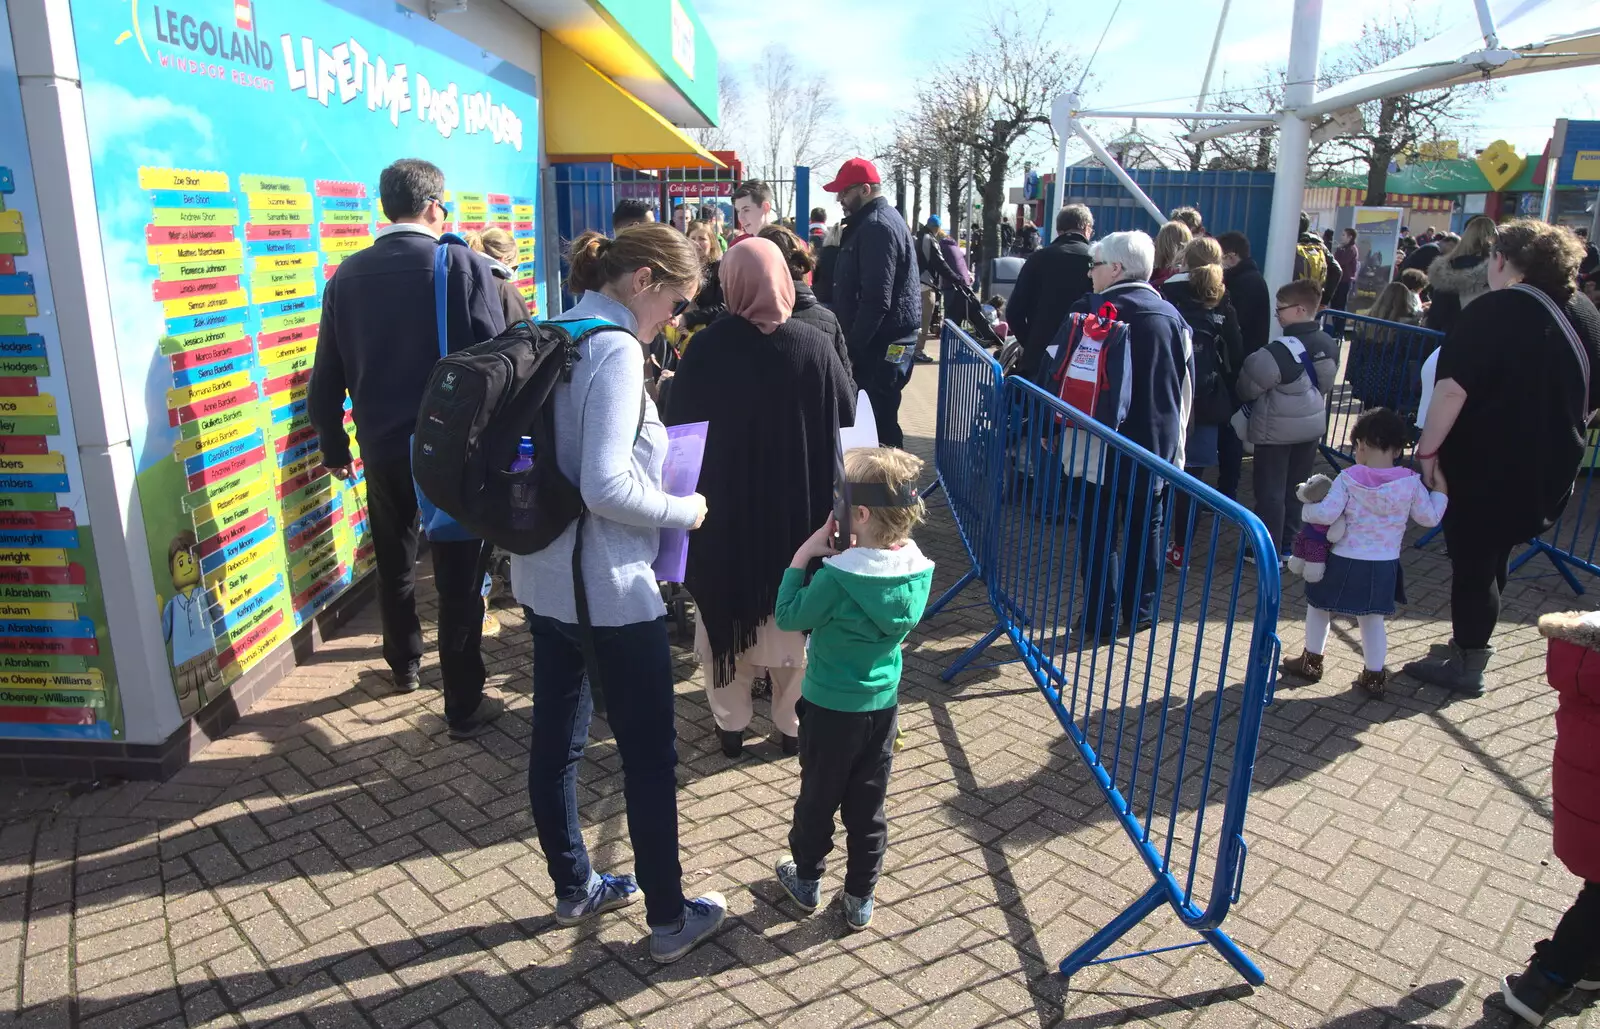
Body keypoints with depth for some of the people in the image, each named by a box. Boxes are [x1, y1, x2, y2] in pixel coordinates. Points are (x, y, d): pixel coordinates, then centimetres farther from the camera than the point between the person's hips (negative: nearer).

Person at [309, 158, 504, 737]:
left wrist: (333, 447, 20)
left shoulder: (347, 275, 2)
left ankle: (404, 664, 43)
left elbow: (327, 377, 8)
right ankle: (464, 706, 9)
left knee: (394, 564, 23)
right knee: (459, 577, 3)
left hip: (382, 449, 4)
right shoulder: (464, 265, -10)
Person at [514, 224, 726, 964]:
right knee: (650, 757, 6)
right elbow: (607, 487, -27)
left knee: (555, 740, 18)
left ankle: (574, 888, 37)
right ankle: (668, 919, 22)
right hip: (609, 589, -9)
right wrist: (683, 511, -12)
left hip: (544, 577, 9)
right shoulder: (616, 350, -19)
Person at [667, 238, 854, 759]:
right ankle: (793, 723, 26)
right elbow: (848, 423, -3)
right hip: (797, 509, 1)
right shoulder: (814, 344, -9)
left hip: (722, 509, 0)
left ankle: (731, 723, 25)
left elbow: (679, 428, -5)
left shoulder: (704, 348, -10)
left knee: (726, 615, 16)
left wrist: (690, 497, 9)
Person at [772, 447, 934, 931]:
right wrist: (841, 556, -2)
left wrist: (803, 556, -12)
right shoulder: (918, 568, -9)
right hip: (883, 705, 5)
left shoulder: (837, 577, -27)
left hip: (830, 708, -4)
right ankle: (860, 899, 30)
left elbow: (789, 617, -14)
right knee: (868, 805, 17)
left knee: (818, 798, 17)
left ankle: (807, 880, 38)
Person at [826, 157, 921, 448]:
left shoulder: (877, 226, -16)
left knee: (878, 420, -9)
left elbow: (876, 299, -24)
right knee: (878, 417, 14)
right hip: (883, 338, 11)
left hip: (882, 341, -11)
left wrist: (851, 348, -22)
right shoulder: (876, 221, 18)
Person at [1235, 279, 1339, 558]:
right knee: (1296, 488, 18)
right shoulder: (1329, 346, -3)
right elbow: (1326, 385, 9)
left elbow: (1250, 386, -18)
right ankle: (1288, 543, 29)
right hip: (1312, 424, 7)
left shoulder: (1281, 351, -27)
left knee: (1270, 491, 5)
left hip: (1276, 430, -7)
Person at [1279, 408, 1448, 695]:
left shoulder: (1348, 479, -14)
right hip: (1385, 566, 3)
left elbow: (1326, 514, -20)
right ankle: (1374, 676, 20)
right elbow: (1430, 517, 4)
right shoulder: (1411, 482, -5)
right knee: (1373, 619, 16)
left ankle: (1311, 662, 29)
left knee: (1319, 606, 19)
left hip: (1346, 562, -2)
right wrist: (1439, 489, 18)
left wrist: (1306, 510, 0)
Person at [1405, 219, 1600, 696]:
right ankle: (1468, 646, 32)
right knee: (1491, 558, 20)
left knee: (1472, 562, 4)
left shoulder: (1497, 310, -15)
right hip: (1550, 469, 7)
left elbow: (1452, 387, -24)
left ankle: (1465, 666, 13)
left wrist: (1429, 447, -17)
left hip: (1487, 466, -7)